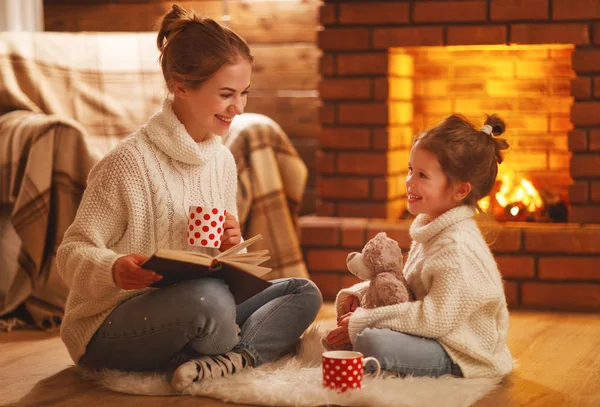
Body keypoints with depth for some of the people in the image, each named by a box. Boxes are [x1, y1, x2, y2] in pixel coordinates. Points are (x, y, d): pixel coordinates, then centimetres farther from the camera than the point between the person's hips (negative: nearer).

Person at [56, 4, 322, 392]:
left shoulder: (222, 160, 7)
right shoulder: (130, 161, -17)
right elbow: (73, 251, -16)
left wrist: (231, 245, -8)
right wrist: (114, 270, -38)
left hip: (190, 314, 8)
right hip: (107, 327, -8)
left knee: (304, 293, -2)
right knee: (209, 296, -37)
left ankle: (225, 361, -21)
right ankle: (241, 357, -7)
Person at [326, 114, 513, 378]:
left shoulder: (458, 250, -25)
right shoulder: (429, 228, 7)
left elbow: (436, 318, -29)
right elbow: (406, 283, 19)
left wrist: (365, 321, -25)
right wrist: (360, 292, 2)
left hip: (460, 357, -10)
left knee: (372, 341, -32)